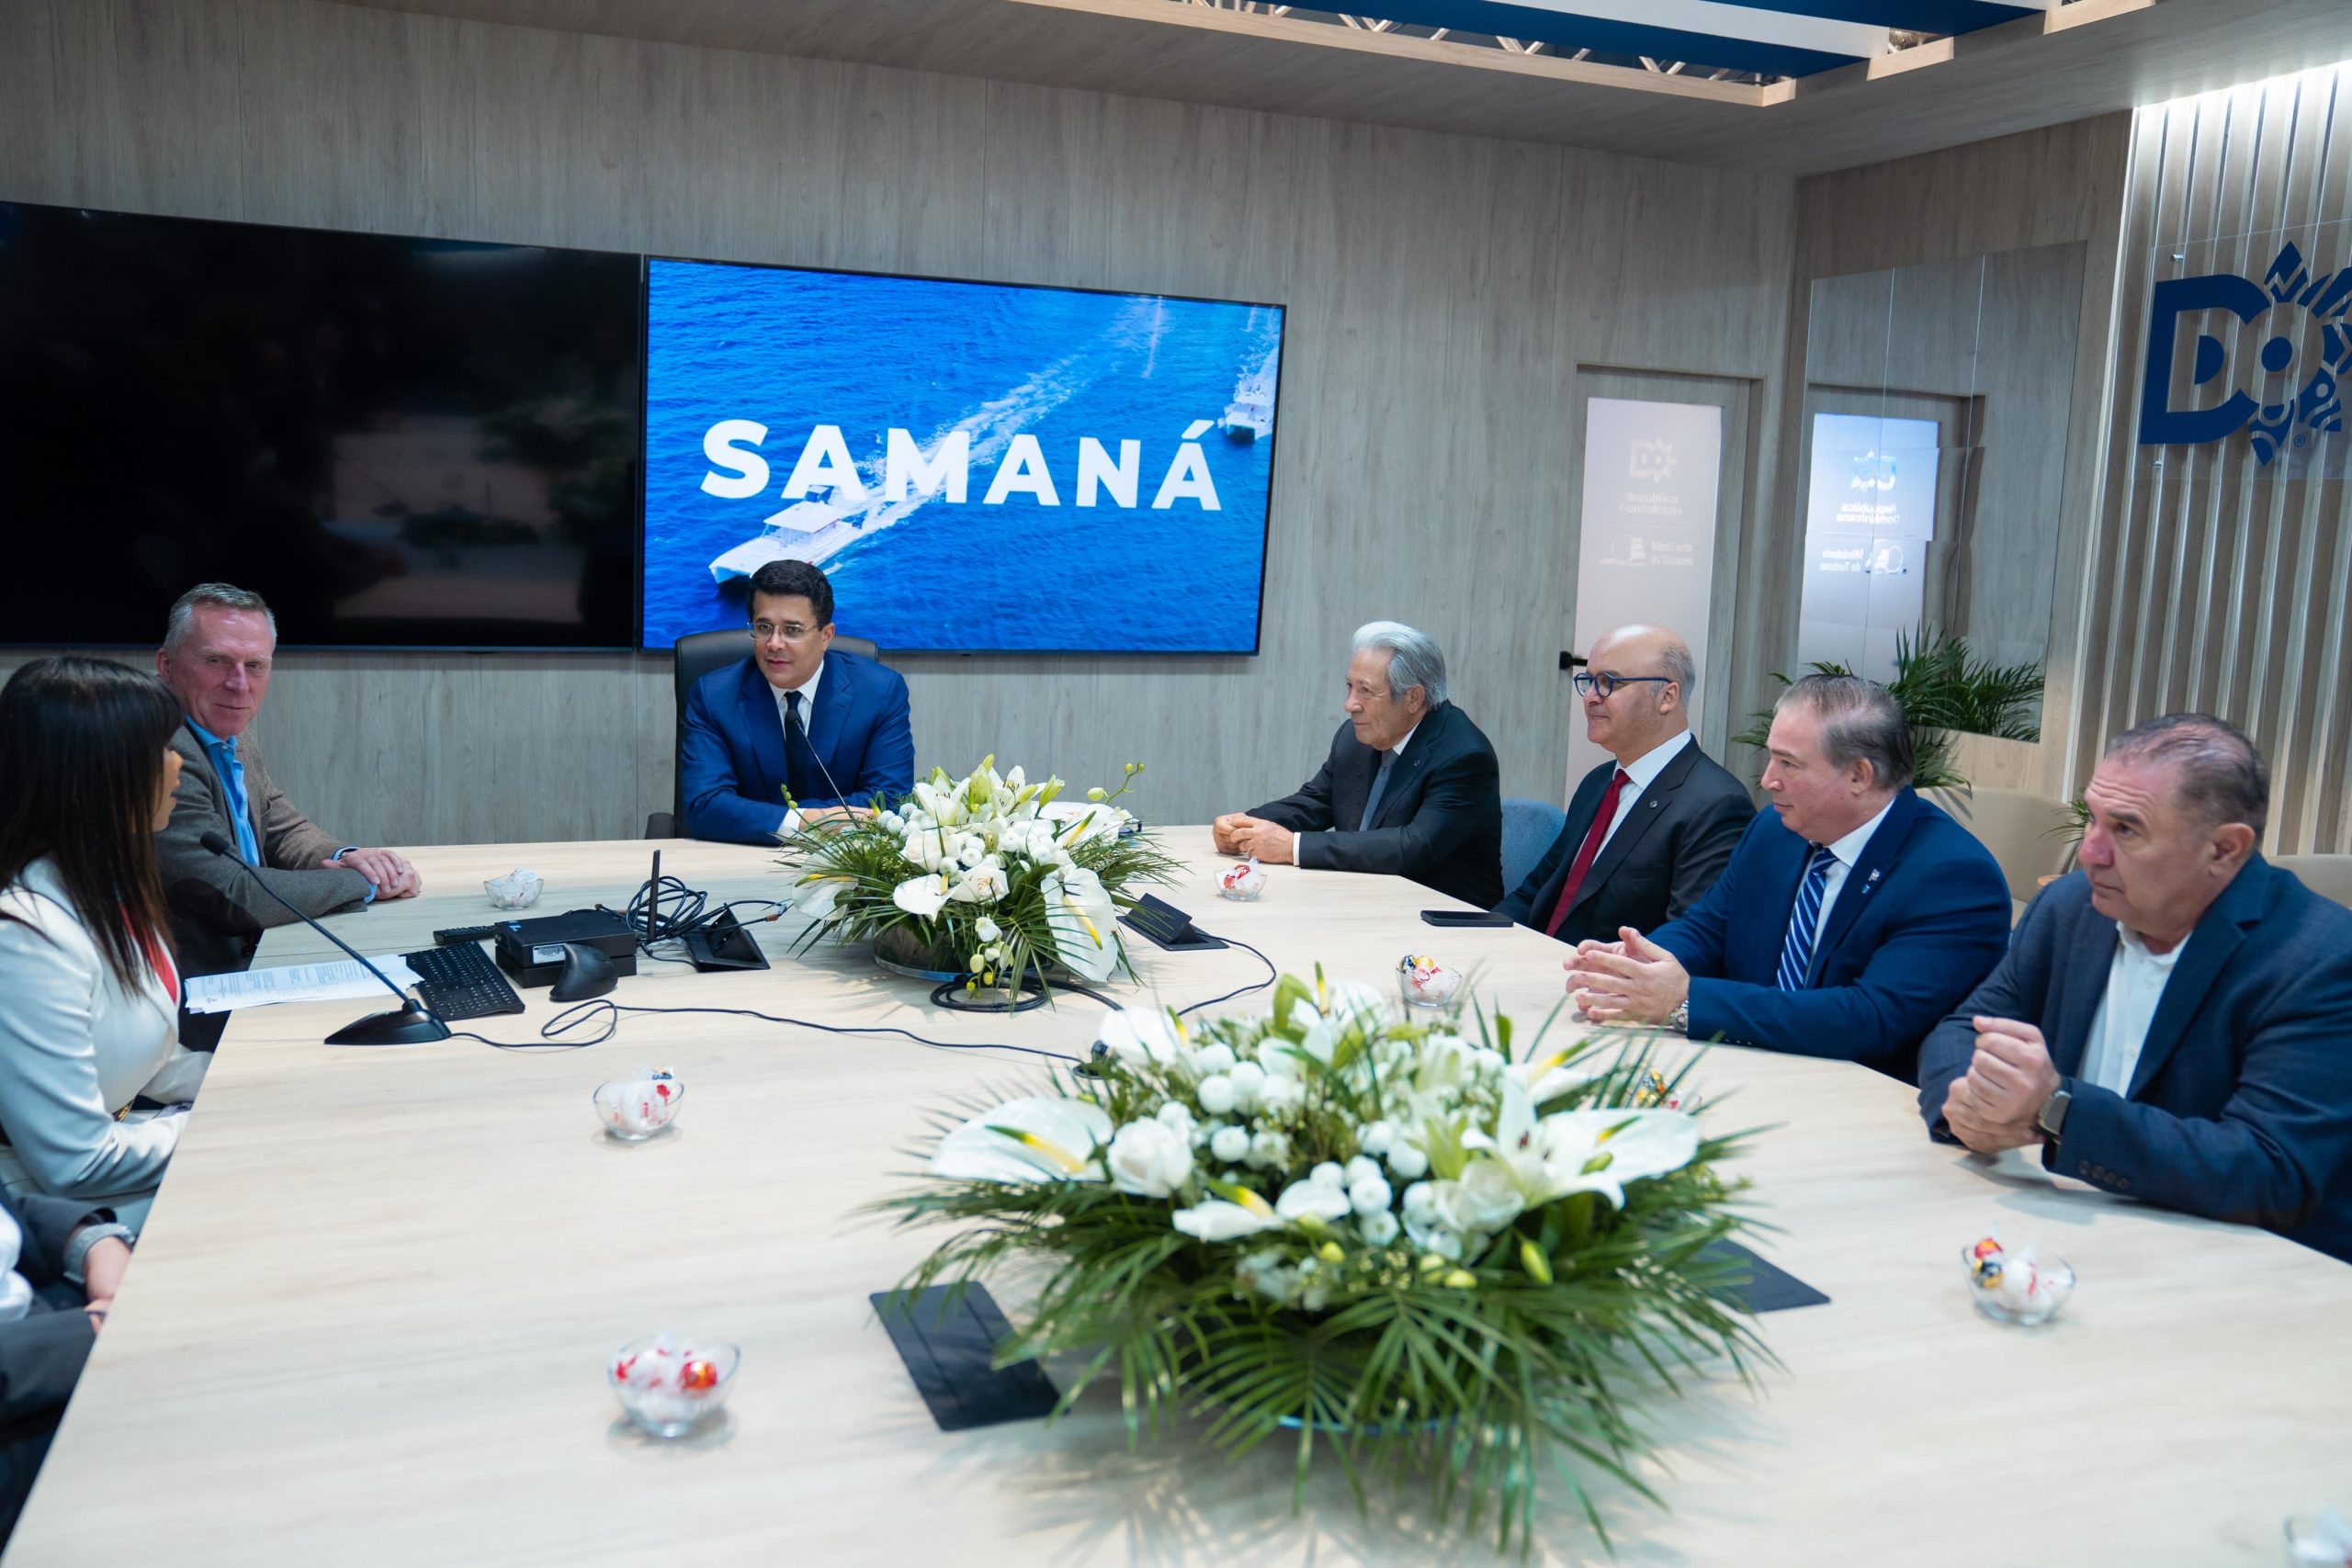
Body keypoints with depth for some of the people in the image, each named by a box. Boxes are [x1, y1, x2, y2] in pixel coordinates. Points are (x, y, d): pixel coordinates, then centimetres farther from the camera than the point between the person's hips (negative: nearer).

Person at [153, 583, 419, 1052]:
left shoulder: (232, 743, 8)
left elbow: (284, 829, 19)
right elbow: (233, 898, -24)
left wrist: (344, 856, -3)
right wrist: (364, 880, -13)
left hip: (246, 964, 9)